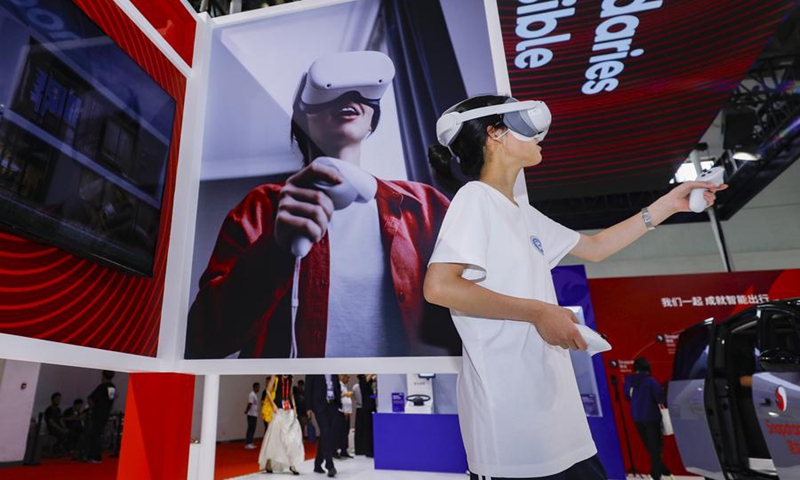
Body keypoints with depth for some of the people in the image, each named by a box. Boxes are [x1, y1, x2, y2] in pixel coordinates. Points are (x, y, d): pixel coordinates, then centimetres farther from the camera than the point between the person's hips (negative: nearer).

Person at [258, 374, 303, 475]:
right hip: (279, 409, -4)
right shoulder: (276, 376, -1)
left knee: (292, 435, -1)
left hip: (289, 410, 5)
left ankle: (291, 464, 2)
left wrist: (294, 407, 7)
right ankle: (268, 464, 13)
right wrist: (273, 405, -13)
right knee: (274, 434, 0)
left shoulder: (289, 378, 13)